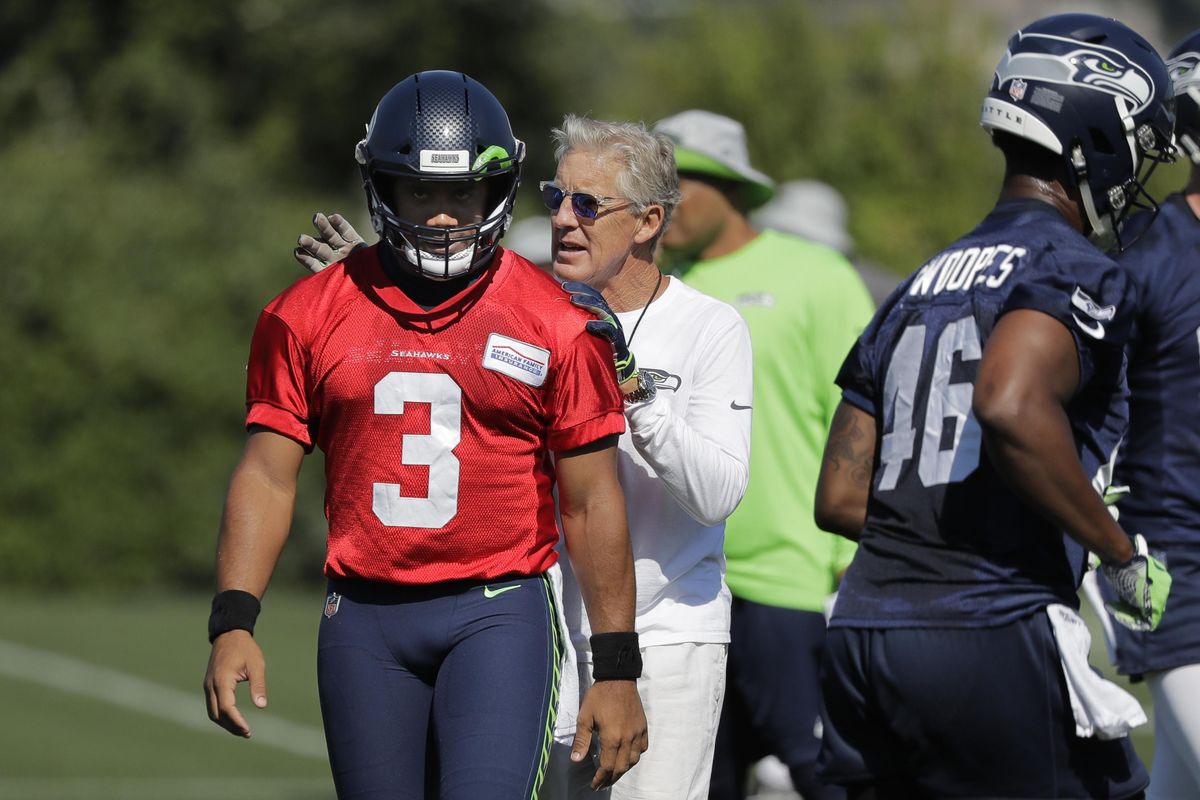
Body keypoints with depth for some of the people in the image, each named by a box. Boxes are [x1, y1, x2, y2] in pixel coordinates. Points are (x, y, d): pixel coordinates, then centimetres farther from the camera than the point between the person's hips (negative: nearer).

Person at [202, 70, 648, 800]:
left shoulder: (555, 326, -2)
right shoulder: (311, 316, 4)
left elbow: (593, 501, 1)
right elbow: (269, 476, 4)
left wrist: (617, 670, 0)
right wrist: (233, 623, -8)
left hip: (498, 611, -3)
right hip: (364, 618, 3)